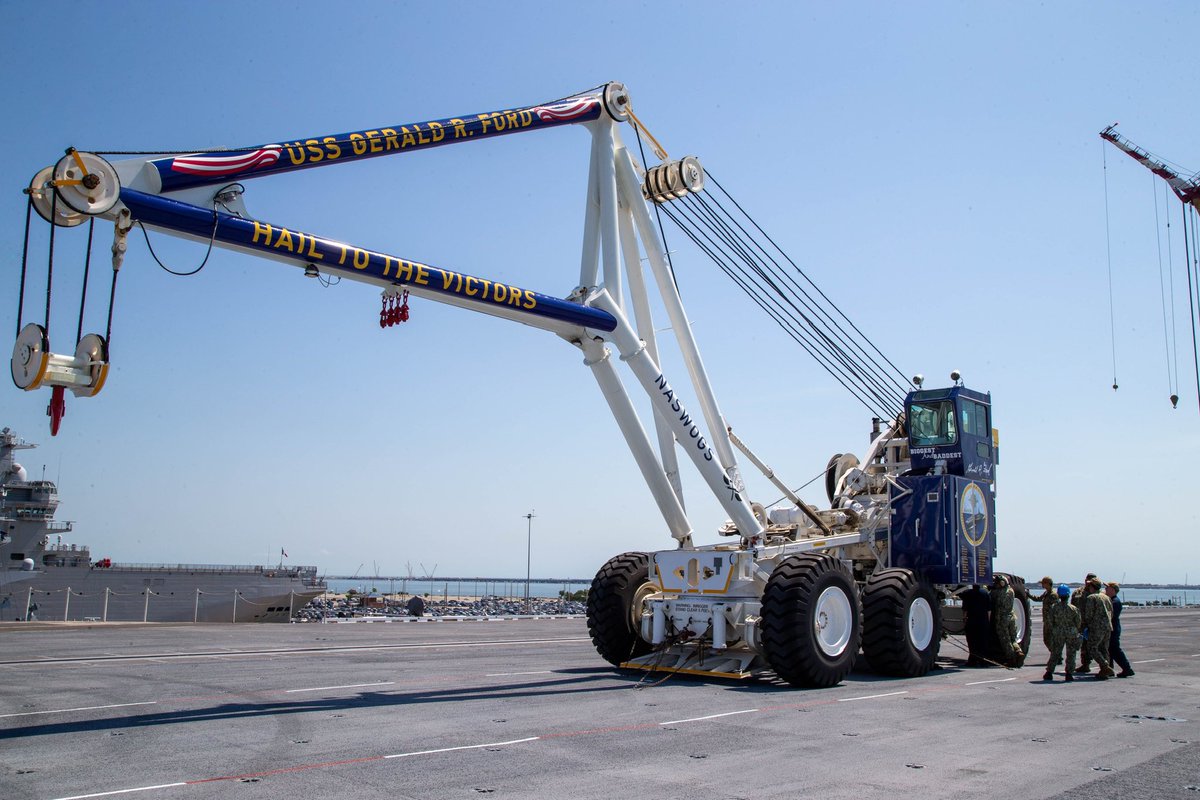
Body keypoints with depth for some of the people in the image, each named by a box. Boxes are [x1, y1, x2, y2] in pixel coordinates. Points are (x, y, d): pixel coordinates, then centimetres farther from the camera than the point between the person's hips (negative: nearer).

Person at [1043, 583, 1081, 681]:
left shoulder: (1053, 608, -8)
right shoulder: (1073, 609, -10)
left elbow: (1049, 622, -3)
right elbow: (1078, 623, -1)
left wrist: (1052, 630, 13)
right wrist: (1077, 632, 17)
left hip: (1057, 634, 1)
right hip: (1072, 634, -1)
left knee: (1055, 653, 9)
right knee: (1071, 654, 9)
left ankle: (1049, 672, 7)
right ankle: (1069, 674, 8)